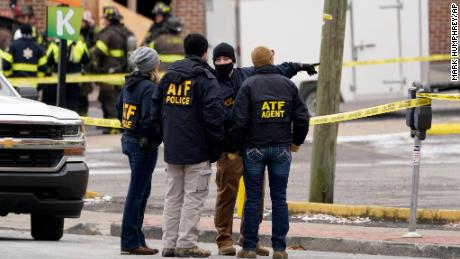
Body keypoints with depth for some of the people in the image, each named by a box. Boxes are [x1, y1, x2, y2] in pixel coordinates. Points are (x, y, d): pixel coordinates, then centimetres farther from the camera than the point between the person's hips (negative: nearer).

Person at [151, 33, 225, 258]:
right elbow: (214, 113, -18)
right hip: (197, 149, -6)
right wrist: (218, 140, -7)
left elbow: (156, 109, 14)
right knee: (194, 196, -2)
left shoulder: (169, 76, 10)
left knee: (173, 195, 12)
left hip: (172, 147, 6)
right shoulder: (205, 79, -10)